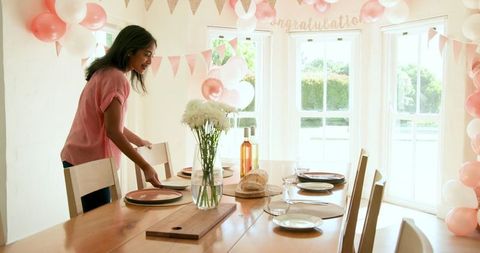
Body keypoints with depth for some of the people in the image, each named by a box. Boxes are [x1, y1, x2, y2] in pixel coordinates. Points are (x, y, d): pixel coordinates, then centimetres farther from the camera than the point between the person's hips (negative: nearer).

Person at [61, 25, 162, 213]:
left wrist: (139, 142, 29)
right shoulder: (116, 78, -15)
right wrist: (146, 167, -20)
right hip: (89, 161, -10)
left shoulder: (104, 72, 13)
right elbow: (113, 131, -20)